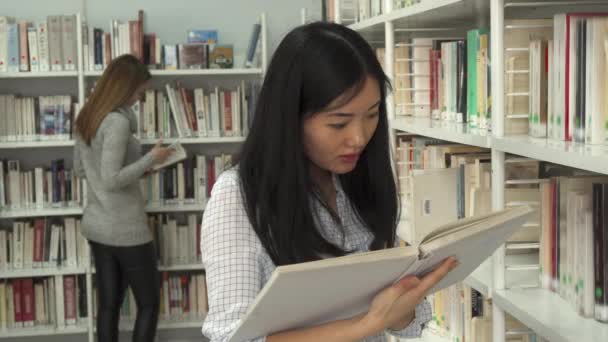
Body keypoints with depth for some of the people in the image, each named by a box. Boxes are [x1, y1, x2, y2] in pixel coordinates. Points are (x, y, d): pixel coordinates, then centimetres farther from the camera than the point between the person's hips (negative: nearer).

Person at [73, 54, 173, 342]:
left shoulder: (86, 118, 7)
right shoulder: (117, 121, -20)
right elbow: (111, 180, -25)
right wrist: (151, 158, -15)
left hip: (96, 226, 8)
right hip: (125, 230, -8)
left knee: (108, 303, 12)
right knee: (149, 303, 5)